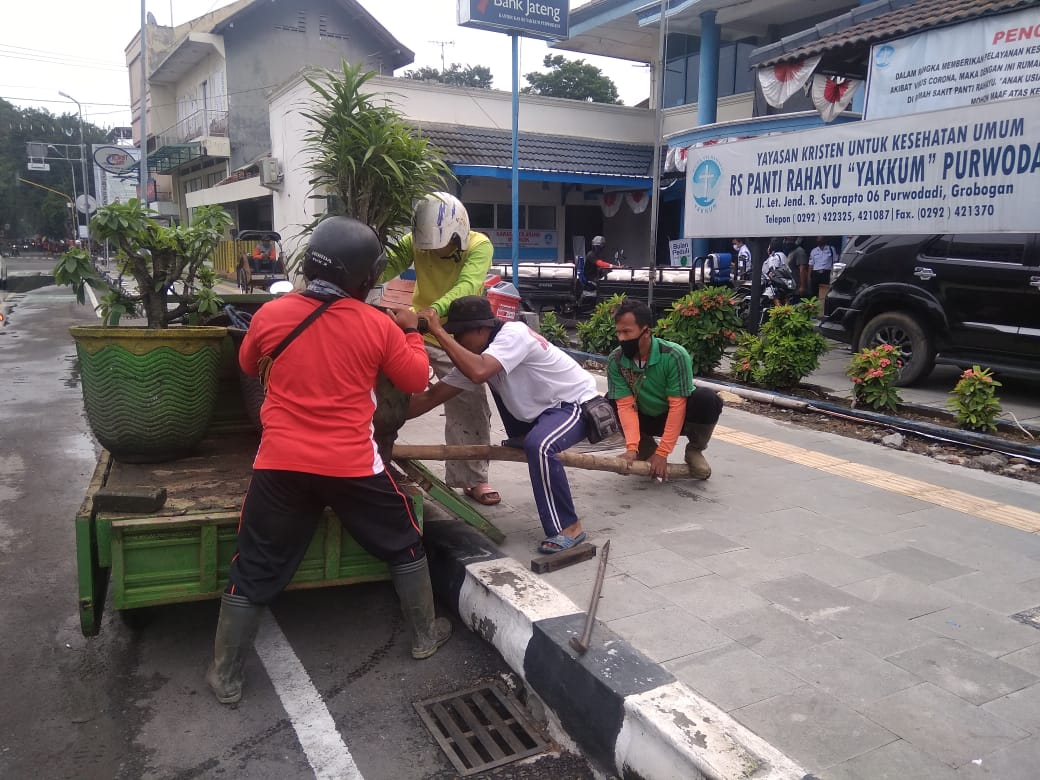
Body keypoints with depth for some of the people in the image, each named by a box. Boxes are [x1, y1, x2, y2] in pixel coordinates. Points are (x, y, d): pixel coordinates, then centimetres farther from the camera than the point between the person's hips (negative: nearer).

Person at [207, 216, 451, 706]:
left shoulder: (270, 314, -1)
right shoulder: (379, 326, -5)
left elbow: (247, 366, 18)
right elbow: (416, 381, 7)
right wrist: (411, 332, 19)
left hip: (281, 464, 1)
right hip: (353, 466, -1)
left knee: (255, 570, 13)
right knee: (404, 544, 22)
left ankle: (225, 676, 23)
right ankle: (425, 635, 35)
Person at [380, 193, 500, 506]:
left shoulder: (479, 246, -19)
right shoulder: (415, 241, -13)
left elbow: (465, 287, -34)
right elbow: (387, 266, -27)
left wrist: (433, 311, -52)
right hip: (418, 332, 1)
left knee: (470, 407, 5)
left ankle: (472, 478, 20)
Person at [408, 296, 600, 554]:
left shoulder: (513, 334, -28)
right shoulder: (476, 355, -5)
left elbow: (478, 373, -46)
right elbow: (431, 397, -4)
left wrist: (438, 332, -38)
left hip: (577, 405, -9)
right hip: (543, 408, 9)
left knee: (538, 445, -36)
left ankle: (568, 527, -22)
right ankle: (521, 437, 32)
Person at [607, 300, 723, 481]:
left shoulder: (674, 355, -29)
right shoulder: (615, 360, -20)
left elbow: (677, 405, -28)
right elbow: (625, 404, -22)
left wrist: (662, 453, -31)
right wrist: (632, 447, -36)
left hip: (678, 417, -3)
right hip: (646, 419, 3)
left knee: (706, 399, -33)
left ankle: (694, 451, -3)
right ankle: (646, 448, 0)